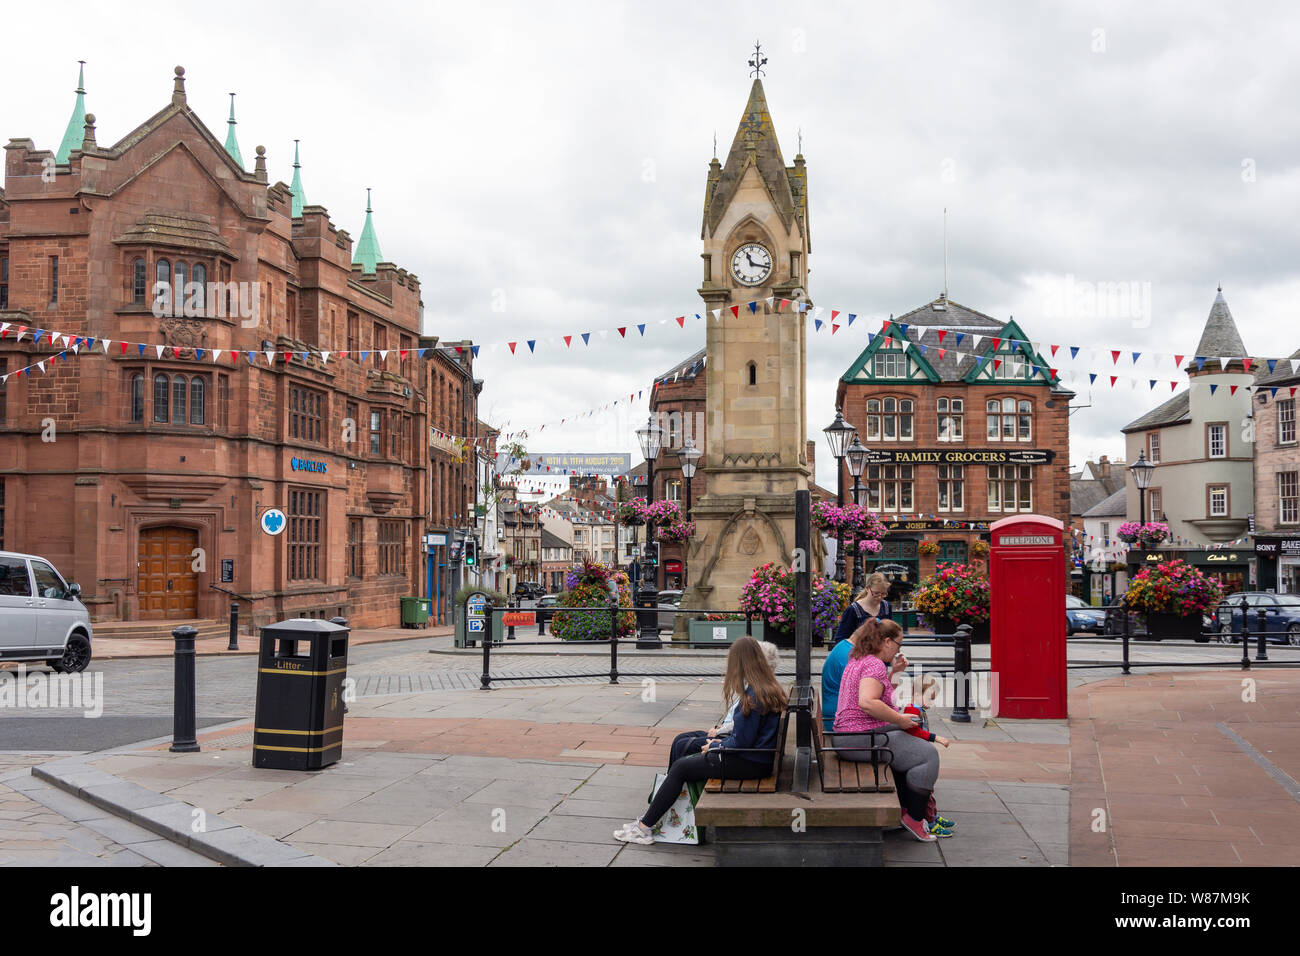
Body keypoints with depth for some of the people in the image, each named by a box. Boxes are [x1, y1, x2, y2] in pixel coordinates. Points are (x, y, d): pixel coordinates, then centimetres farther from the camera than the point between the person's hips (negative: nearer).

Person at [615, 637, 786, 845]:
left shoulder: (753, 695, -23)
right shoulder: (771, 687, 7)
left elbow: (742, 741, -21)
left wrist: (714, 746, -5)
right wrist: (722, 741, 9)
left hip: (749, 764, -9)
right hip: (757, 759, 9)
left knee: (680, 768, -2)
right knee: (685, 761, 16)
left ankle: (644, 828, 4)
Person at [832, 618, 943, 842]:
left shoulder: (857, 661, 17)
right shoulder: (875, 664, -16)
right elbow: (867, 703, -30)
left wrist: (893, 672, 19)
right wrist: (900, 719, -22)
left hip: (846, 737, 11)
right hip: (863, 738, -11)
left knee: (909, 748, 28)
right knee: (928, 754, -9)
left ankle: (904, 807, 25)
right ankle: (914, 818, -3)